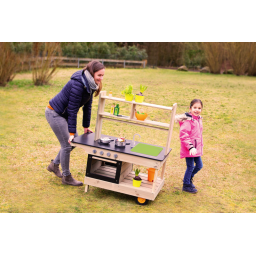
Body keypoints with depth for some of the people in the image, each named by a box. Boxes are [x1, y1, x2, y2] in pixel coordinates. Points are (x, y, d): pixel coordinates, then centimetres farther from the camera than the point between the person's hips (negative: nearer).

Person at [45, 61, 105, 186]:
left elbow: (87, 106, 6)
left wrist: (86, 126, 10)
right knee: (67, 145, -5)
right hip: (54, 113, -9)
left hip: (64, 114, 9)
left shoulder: (90, 84, -1)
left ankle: (54, 165, 30)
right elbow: (72, 109, -26)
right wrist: (72, 132, -23)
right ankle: (66, 176, 13)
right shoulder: (78, 84, -29)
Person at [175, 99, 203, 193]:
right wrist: (190, 147, -27)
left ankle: (189, 178, 39)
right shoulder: (188, 120, -21)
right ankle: (186, 185, 21)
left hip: (197, 148, 9)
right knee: (190, 167, 2)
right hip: (189, 149, -9)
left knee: (199, 165, 16)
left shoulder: (198, 119, 8)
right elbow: (183, 135, -24)